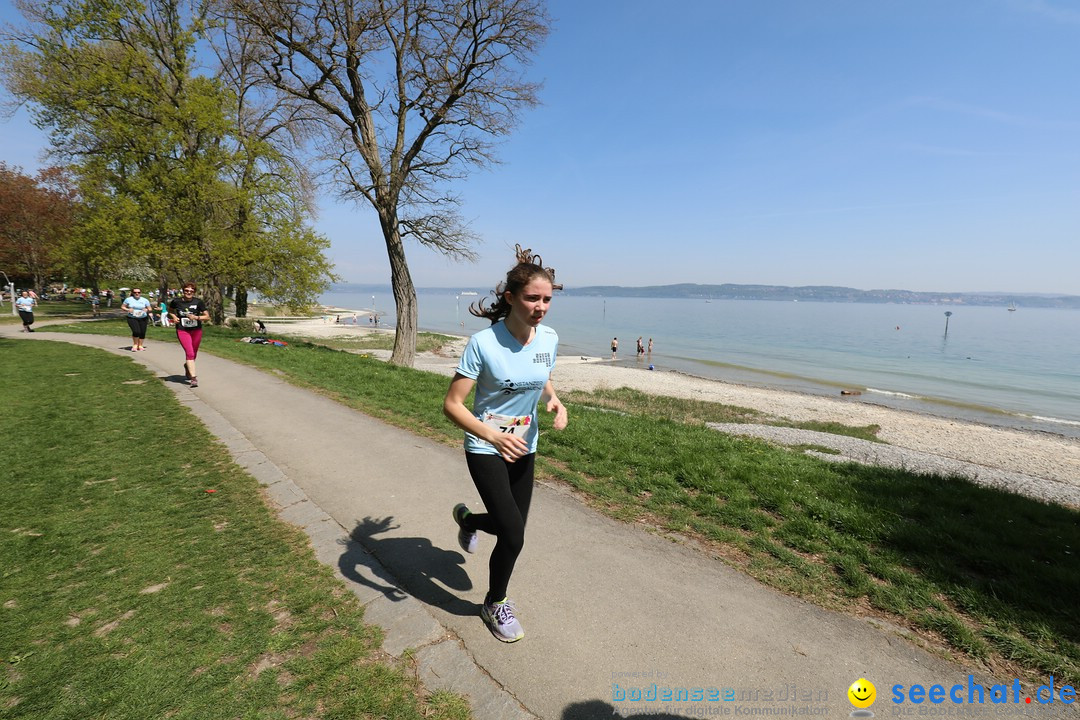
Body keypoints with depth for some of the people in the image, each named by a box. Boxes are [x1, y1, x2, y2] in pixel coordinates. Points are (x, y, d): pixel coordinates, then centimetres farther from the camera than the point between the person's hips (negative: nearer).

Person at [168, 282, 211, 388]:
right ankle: (193, 378, -16)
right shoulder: (176, 301, -3)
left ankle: (187, 366, 49)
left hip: (196, 331, 2)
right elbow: (170, 311, 19)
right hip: (182, 331, -2)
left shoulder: (198, 302, -6)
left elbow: (207, 317, -5)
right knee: (189, 353, -15)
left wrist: (196, 317, -20)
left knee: (194, 354, 16)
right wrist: (174, 317, -1)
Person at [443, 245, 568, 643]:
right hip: (485, 449, -5)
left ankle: (467, 519, 52)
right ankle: (495, 604, 24)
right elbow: (452, 404, -21)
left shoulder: (549, 338, -7)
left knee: (511, 528, 16)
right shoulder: (484, 343, -23)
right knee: (513, 536, -9)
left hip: (523, 447, 6)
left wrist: (555, 401, -9)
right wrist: (493, 435, -35)